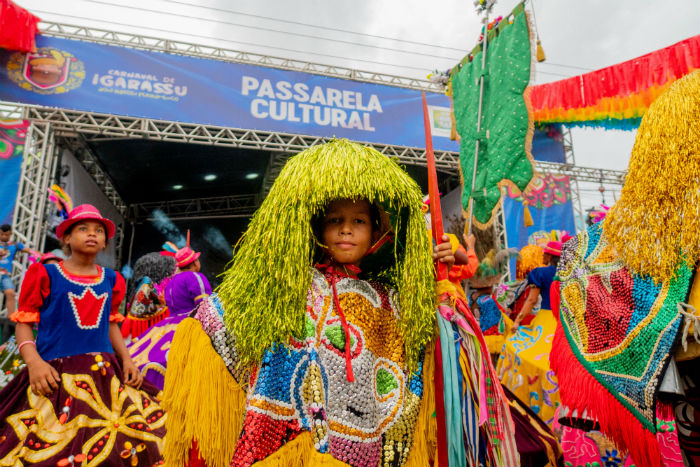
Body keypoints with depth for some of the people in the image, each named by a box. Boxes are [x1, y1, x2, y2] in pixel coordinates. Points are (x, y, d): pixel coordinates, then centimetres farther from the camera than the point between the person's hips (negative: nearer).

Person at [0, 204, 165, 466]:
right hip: (56, 375, -3)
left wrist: (126, 359, 6)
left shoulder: (111, 280, 9)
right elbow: (24, 323, 0)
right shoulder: (45, 274, -1)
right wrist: (34, 362, -15)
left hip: (105, 374, 3)